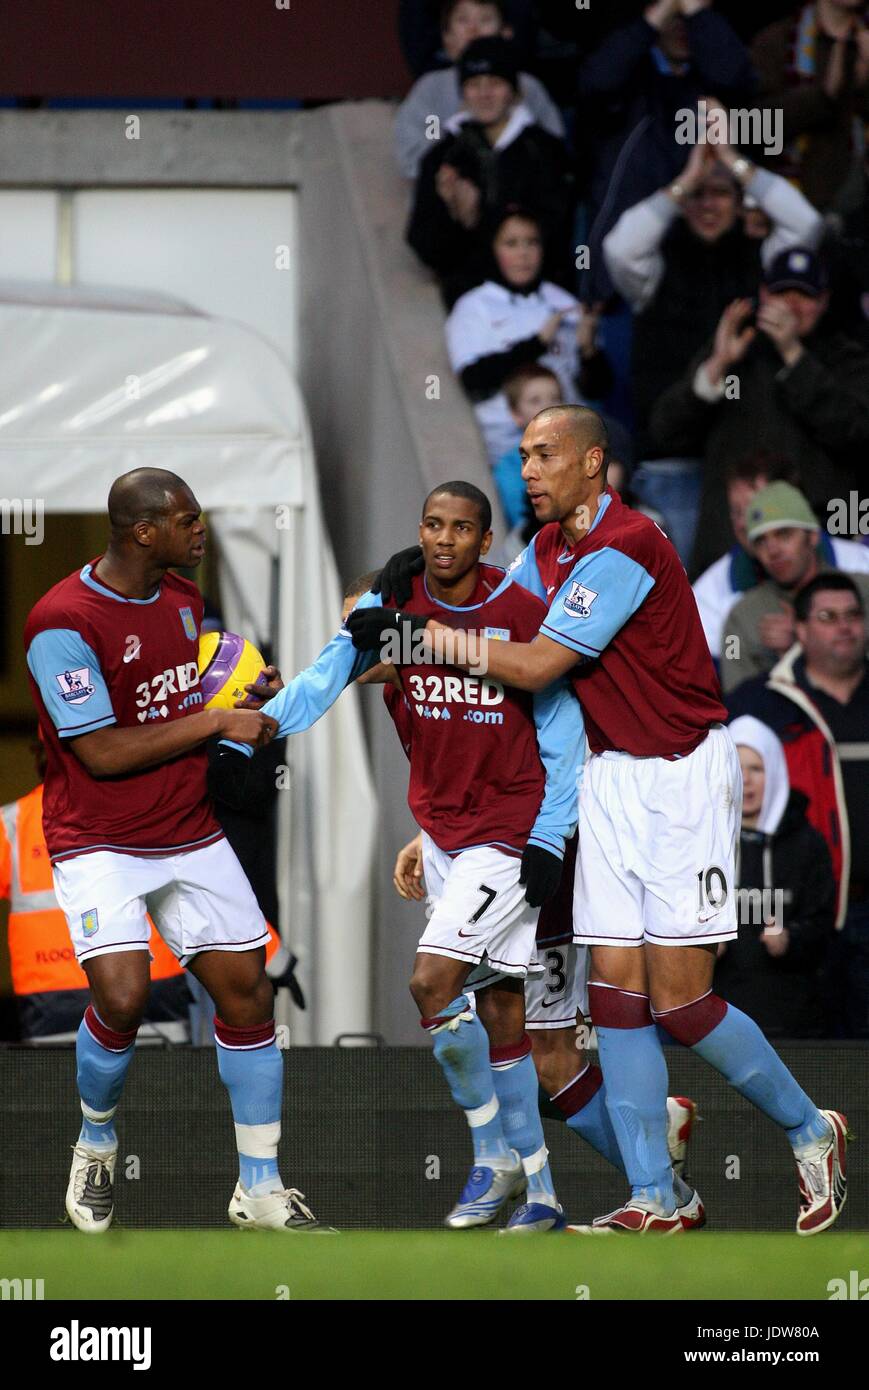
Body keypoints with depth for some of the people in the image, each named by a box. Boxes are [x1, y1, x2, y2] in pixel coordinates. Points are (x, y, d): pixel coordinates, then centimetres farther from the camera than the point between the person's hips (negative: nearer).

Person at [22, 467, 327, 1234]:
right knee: (123, 996, -22)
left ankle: (260, 1186, 11)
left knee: (247, 990, 1)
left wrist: (239, 692, 3)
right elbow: (102, 753, -22)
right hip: (99, 844, -7)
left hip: (192, 837, 7)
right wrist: (214, 722, -19)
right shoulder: (64, 623, -20)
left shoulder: (183, 598, 7)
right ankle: (95, 1142, 8)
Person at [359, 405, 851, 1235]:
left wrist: (419, 633, -14)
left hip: (683, 775, -8)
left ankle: (810, 1133, 12)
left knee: (680, 998, -8)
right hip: (610, 774, 8)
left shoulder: (625, 547, -19)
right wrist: (420, 573, -1)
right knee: (616, 991, -1)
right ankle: (653, 1199, -1)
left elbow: (537, 666, -19)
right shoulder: (547, 550, 8)